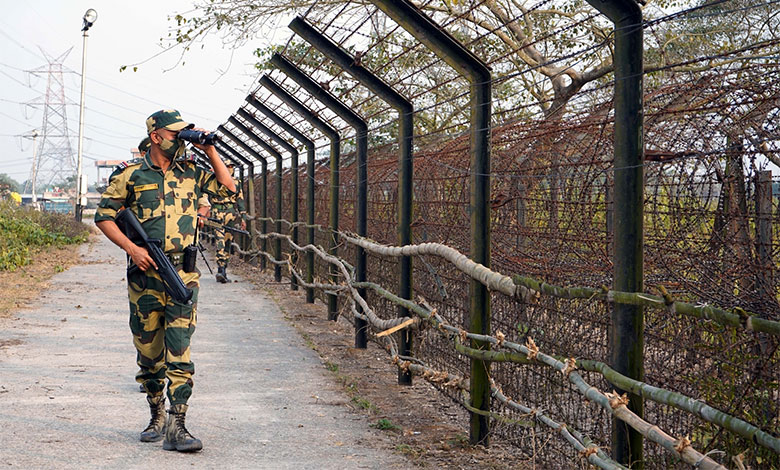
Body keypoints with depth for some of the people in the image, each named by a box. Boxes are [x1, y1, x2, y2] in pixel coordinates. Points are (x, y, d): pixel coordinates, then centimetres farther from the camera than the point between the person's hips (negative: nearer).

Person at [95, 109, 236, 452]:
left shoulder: (191, 173, 9)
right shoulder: (130, 175, 1)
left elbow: (228, 188, 15)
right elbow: (104, 216, 2)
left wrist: (209, 151, 6)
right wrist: (131, 248, -10)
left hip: (183, 275, 1)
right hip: (144, 275, 0)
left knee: (179, 353, -8)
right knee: (148, 354, 10)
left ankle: (176, 428, -9)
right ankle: (157, 417, 28)